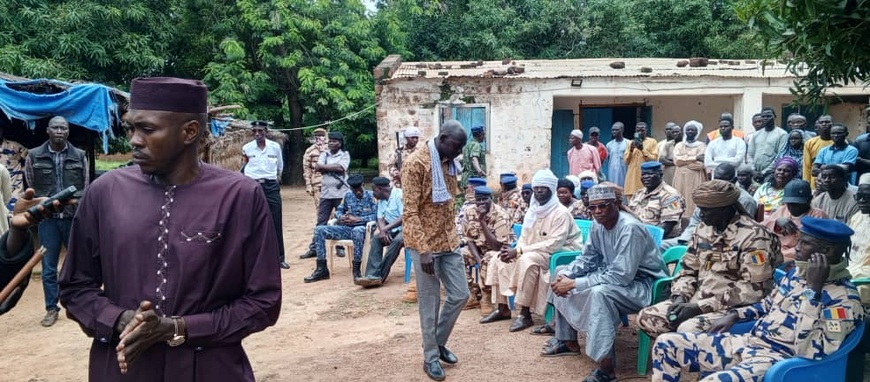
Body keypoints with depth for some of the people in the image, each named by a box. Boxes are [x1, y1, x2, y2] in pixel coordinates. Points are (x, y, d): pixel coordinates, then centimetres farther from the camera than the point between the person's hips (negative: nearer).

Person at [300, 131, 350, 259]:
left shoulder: (345, 154, 1)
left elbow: (341, 168, -16)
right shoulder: (324, 154, 11)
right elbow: (317, 167, -3)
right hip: (325, 193, 3)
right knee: (321, 222, 4)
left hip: (341, 193, -3)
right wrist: (333, 168, -11)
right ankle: (314, 249, 6)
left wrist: (324, 167, -7)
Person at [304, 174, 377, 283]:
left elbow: (376, 216, -13)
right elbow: (339, 210, 20)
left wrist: (357, 219, -19)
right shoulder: (348, 196, 12)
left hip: (363, 228, -6)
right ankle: (322, 269, -11)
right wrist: (341, 217, -5)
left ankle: (356, 271, -37)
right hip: (347, 228, 6)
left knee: (357, 231, -44)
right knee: (319, 230, -12)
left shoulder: (371, 196, -4)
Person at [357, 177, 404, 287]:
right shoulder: (381, 199, 11)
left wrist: (385, 228, -24)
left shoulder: (399, 194, -14)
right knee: (376, 238, -18)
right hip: (392, 230, 7)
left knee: (397, 240, -35)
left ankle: (380, 276, -28)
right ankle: (373, 275, -29)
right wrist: (383, 231, -16)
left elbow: (404, 217, -22)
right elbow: (380, 219, 5)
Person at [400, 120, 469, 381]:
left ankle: (438, 342, 31)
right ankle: (431, 357, 20)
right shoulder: (416, 164, -17)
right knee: (430, 304, 3)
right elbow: (410, 212, -20)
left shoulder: (449, 164, 8)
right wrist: (423, 249, -24)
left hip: (449, 242, 8)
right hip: (425, 245, -7)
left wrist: (453, 236, 14)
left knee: (460, 295, 11)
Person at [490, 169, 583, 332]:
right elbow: (524, 238, 10)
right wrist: (514, 251, -15)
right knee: (499, 261, -3)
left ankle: (525, 314, -28)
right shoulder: (532, 210, 8)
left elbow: (554, 244, -25)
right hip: (534, 254, 8)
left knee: (527, 260, -35)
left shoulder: (561, 213, -16)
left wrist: (519, 251, -28)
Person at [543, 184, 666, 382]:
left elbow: (621, 276, -33)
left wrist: (575, 284, -31)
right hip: (615, 275, 9)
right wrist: (565, 275, -11)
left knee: (599, 293, -38)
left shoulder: (630, 228, -28)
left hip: (641, 284, -9)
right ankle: (568, 341, 20)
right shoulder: (598, 225, -3)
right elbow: (587, 258, 9)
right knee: (562, 279, 9)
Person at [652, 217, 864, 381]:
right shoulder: (796, 273, 12)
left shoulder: (844, 300, -13)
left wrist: (813, 289, -25)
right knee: (667, 344, -1)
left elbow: (809, 351, -26)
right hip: (748, 342, 8)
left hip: (777, 359, -8)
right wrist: (735, 314, 14)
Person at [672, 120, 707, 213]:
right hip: (681, 178, 3)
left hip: (696, 178, -3)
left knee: (694, 202, -6)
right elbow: (676, 160, -6)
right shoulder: (679, 145, 12)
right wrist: (695, 157, -8)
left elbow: (701, 164, -11)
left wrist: (683, 161, -5)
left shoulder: (701, 146, 3)